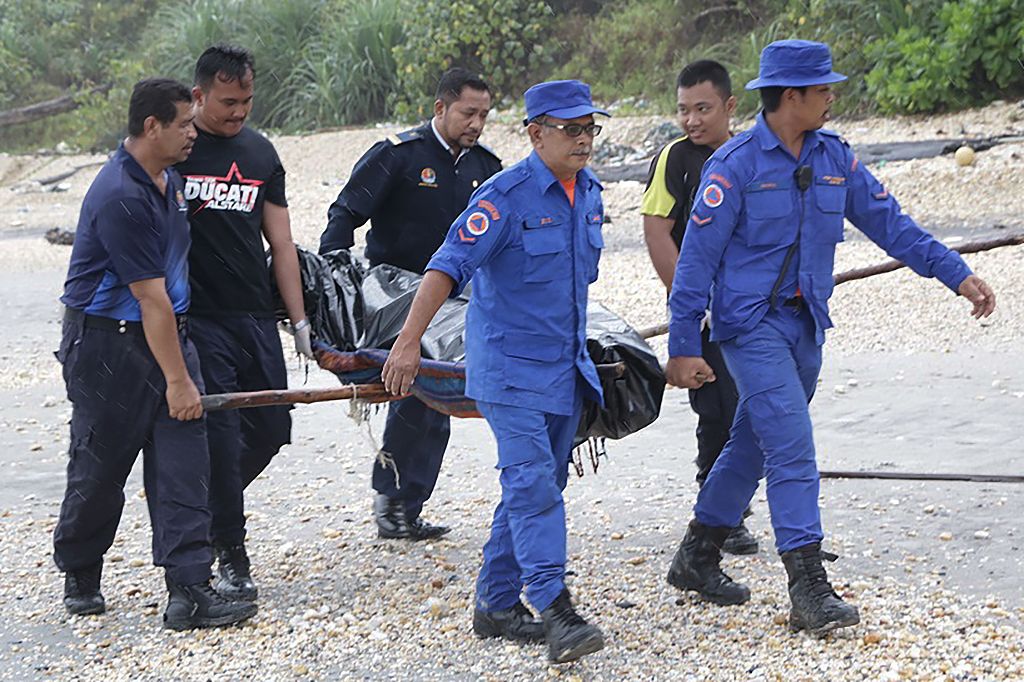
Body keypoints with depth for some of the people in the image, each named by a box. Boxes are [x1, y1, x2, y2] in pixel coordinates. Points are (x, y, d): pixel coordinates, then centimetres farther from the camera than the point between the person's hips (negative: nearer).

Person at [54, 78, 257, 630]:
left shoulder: (168, 179, 8)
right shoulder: (120, 198, -23)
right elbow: (151, 298, -22)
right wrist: (177, 380, -19)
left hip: (167, 332, 8)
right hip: (107, 345, -8)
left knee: (183, 464, -4)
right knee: (100, 469, 6)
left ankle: (189, 590, -7)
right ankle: (79, 579, 27)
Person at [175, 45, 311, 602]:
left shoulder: (261, 153, 13)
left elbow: (281, 244, 15)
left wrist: (299, 321, 10)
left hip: (256, 318, 5)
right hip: (197, 320, -5)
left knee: (270, 428, 5)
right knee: (219, 433, -8)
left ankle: (207, 507, 29)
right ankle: (231, 557, 2)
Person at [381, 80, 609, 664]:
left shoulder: (590, 192, 9)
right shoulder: (508, 195, -15)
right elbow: (449, 266, -19)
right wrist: (409, 342, -27)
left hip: (564, 367, 8)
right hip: (510, 366, -8)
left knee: (540, 487, 11)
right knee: (533, 483, -16)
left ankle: (496, 604, 20)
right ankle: (558, 614, -21)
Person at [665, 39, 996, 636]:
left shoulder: (834, 157, 6)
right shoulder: (735, 165, -12)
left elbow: (888, 222, 10)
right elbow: (697, 258, -11)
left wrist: (957, 273, 2)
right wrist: (684, 348, -12)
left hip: (806, 323, 7)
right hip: (752, 323, -7)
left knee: (752, 446, 15)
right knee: (793, 450, -14)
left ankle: (698, 557, 31)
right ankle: (810, 591, -15)